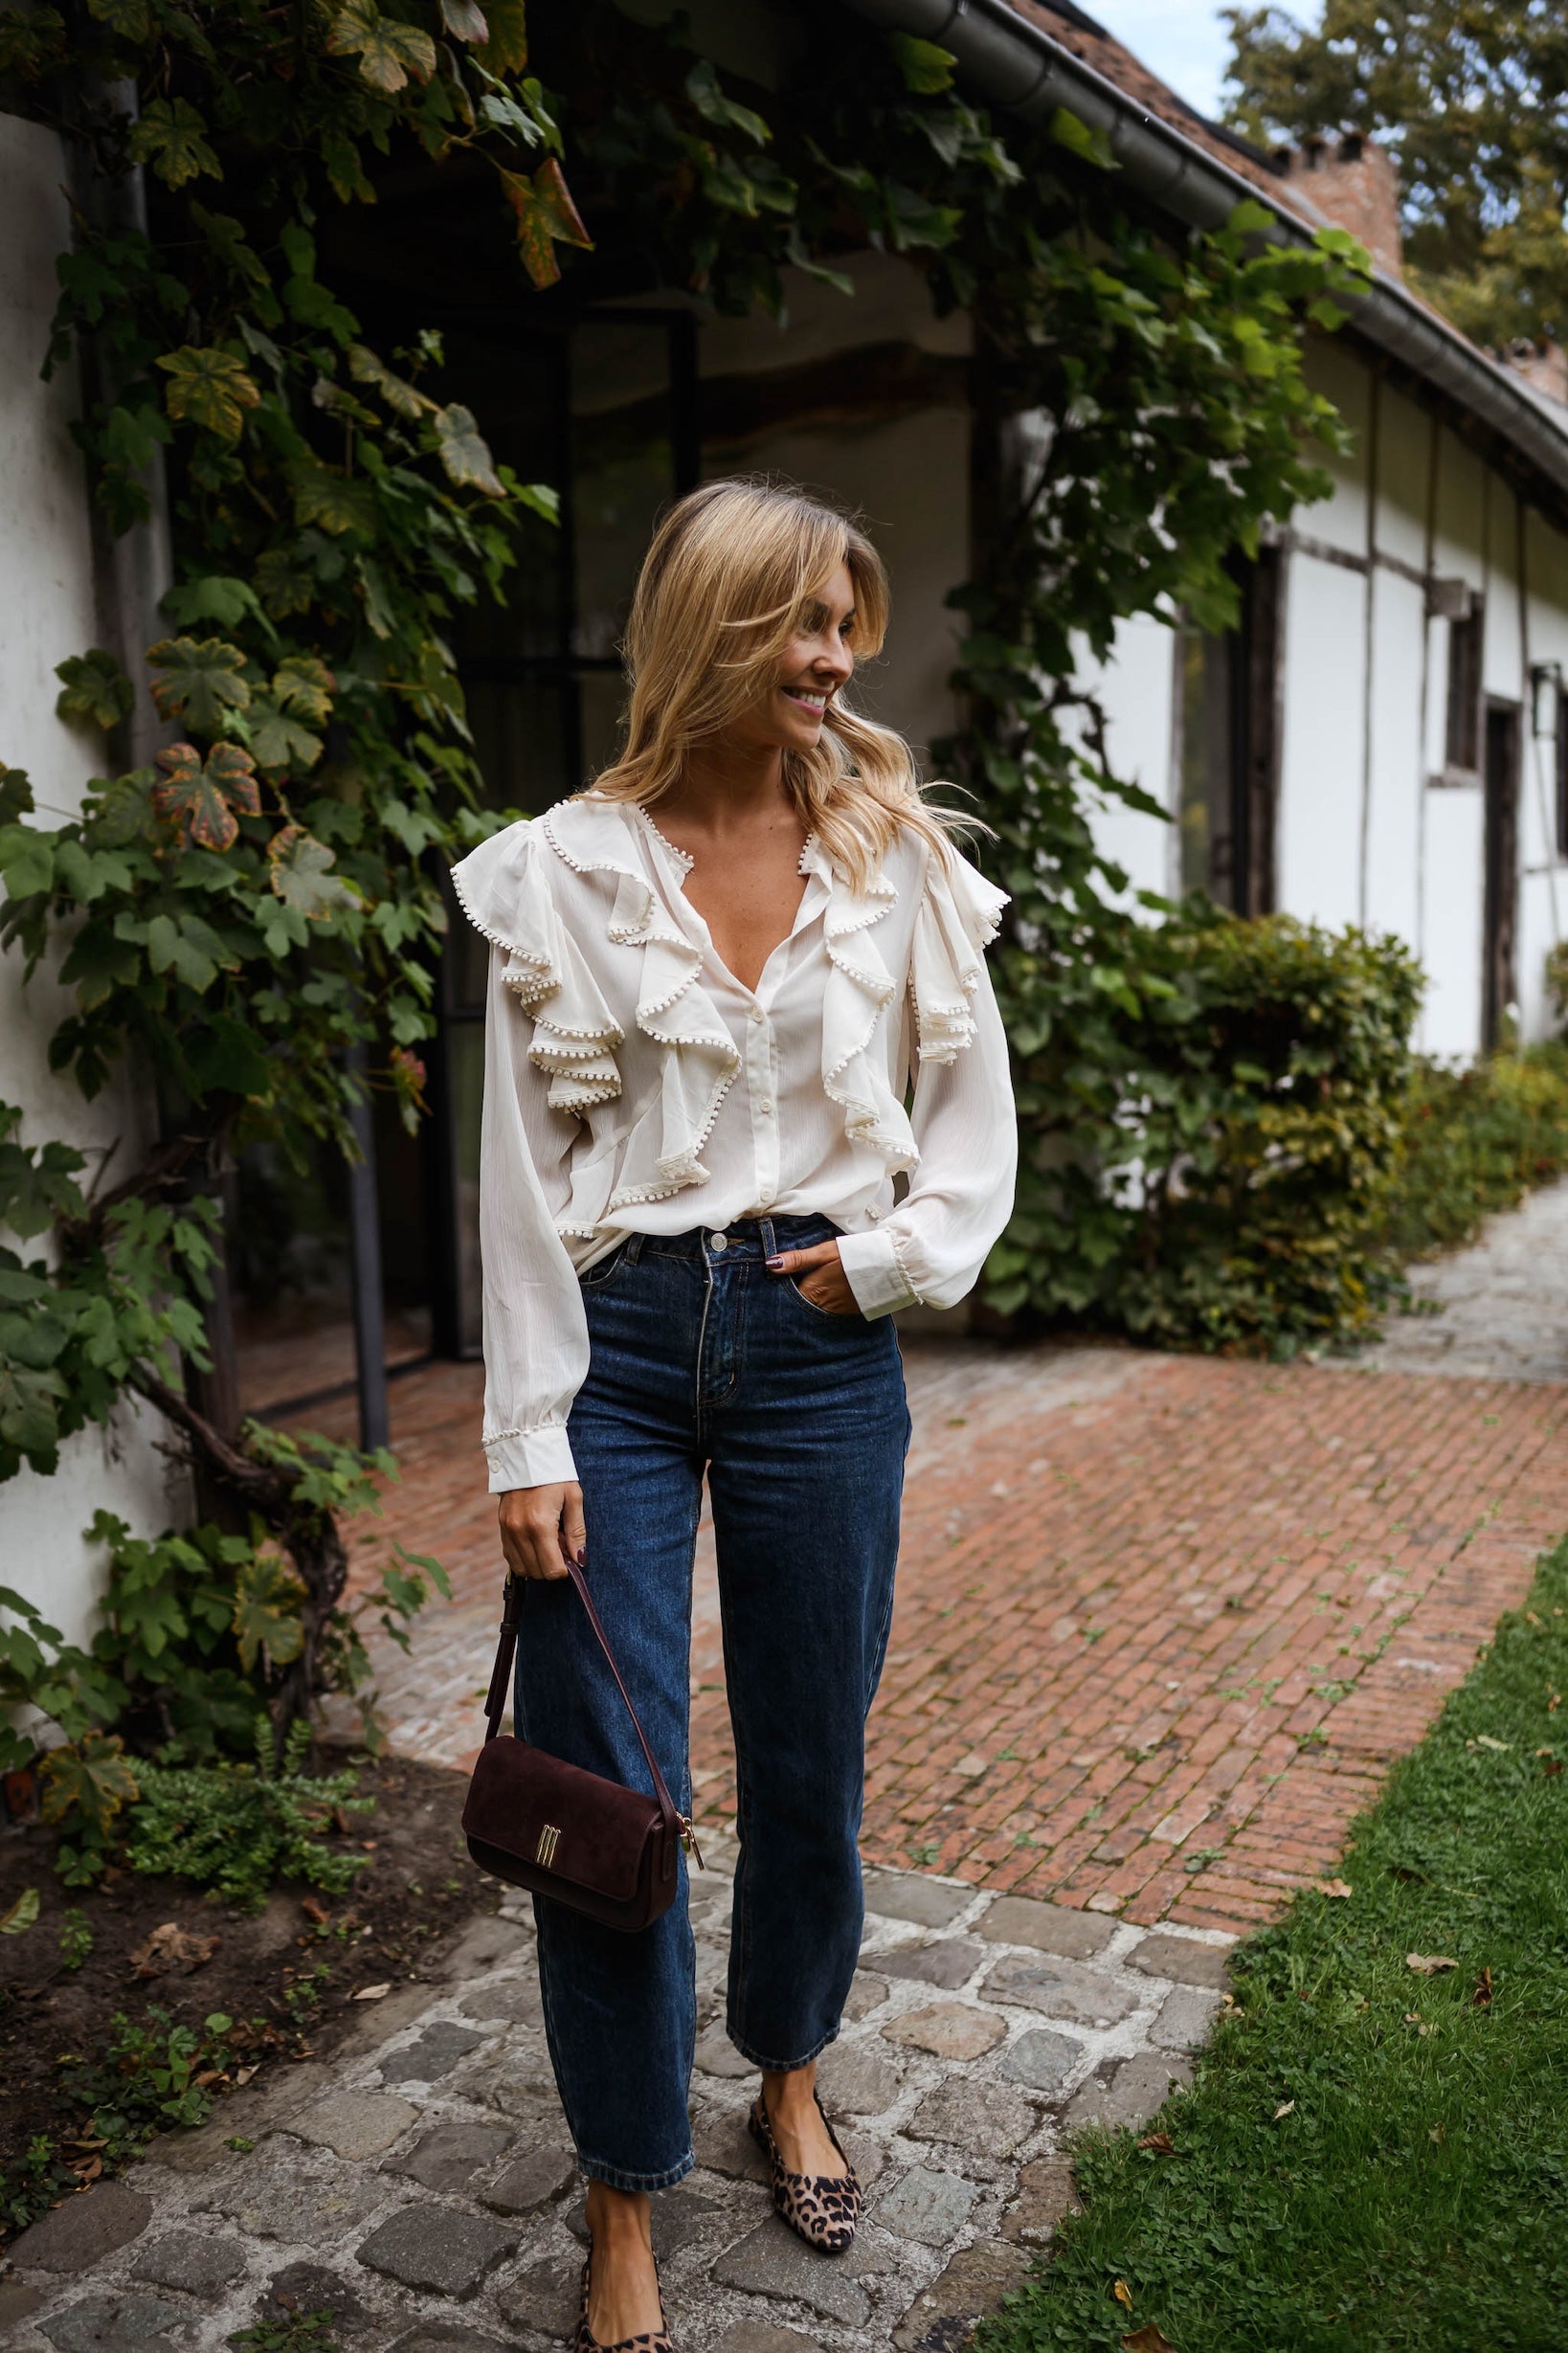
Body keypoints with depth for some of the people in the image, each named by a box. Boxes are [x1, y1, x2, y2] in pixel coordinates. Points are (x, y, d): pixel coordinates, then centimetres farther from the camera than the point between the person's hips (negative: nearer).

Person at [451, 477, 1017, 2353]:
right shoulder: (564, 867, -2)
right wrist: (529, 1440, -6)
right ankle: (626, 2199, 23)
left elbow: (974, 1122, 10)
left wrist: (890, 1253, -7)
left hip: (820, 1342, 2)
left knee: (812, 1759, 14)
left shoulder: (897, 853, 3)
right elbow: (520, 1172, -3)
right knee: (604, 1784, 3)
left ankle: (789, 2070, 42)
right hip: (621, 1341, -1)